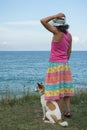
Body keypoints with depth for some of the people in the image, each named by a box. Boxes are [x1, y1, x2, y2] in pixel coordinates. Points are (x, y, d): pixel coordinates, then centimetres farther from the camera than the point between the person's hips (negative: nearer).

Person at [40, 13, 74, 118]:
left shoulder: (58, 32, -17)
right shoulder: (69, 35, 4)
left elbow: (42, 21, -19)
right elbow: (69, 51, 11)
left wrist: (56, 16, -11)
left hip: (55, 65, -7)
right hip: (64, 65, 7)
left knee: (56, 89, 0)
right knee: (64, 88, 14)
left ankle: (60, 113, 5)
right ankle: (68, 111, 16)